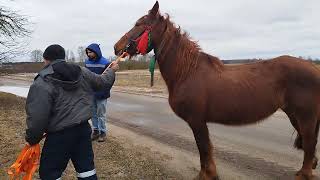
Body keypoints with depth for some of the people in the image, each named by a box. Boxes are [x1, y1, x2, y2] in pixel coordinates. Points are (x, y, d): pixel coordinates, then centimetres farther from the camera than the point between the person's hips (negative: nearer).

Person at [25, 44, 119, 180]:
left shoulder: (42, 83, -14)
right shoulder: (82, 72, 4)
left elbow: (37, 117, -19)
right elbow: (103, 82, 16)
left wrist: (32, 139, -3)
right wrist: (112, 70, 36)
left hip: (60, 135, -6)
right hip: (84, 128, 6)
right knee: (86, 166, 18)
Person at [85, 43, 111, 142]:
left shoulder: (105, 63, -12)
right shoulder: (87, 62, 4)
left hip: (101, 94, -5)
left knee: (101, 114, 6)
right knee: (93, 113, 14)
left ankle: (103, 132, 18)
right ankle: (95, 130, 28)